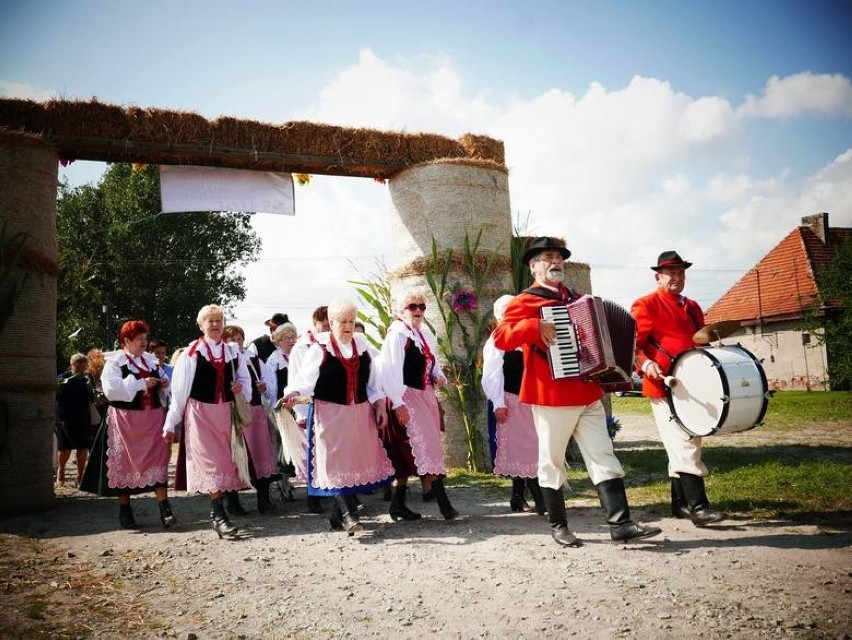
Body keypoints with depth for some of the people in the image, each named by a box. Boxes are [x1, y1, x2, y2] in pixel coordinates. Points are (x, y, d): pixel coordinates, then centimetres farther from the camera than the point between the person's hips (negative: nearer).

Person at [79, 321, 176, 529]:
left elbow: (163, 382, 21)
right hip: (125, 420, -3)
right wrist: (141, 383, -21)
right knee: (125, 463, 5)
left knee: (157, 459, -4)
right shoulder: (114, 362, -4)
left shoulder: (151, 360, 11)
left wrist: (165, 384, -3)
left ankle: (164, 509, -5)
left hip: (152, 418, 4)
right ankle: (125, 511, 18)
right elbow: (111, 389, -18)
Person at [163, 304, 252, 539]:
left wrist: (241, 387, -8)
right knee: (211, 462, -9)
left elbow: (245, 380, 17)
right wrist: (170, 423, -3)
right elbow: (179, 390, -4)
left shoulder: (232, 353, 7)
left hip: (226, 413, 5)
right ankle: (219, 516, -7)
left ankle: (217, 511, 23)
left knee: (228, 461, 8)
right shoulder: (191, 353, -5)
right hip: (200, 413, -4)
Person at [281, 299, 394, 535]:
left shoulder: (362, 345, 9)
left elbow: (373, 380, 14)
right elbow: (305, 378, -11)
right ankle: (349, 515, -7)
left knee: (358, 460, 6)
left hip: (360, 413, 5)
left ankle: (338, 515, 19)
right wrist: (293, 393, -30)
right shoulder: (319, 349, -4)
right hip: (330, 414, -5)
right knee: (336, 461, -10)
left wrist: (380, 406, 8)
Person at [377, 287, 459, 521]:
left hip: (425, 396, 8)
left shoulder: (425, 334, 13)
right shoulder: (396, 335, -11)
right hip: (406, 399, -8)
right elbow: (390, 370, -17)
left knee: (408, 453, 11)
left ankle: (398, 504, 20)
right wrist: (397, 403, -21)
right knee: (426, 447, -10)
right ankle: (443, 501, -6)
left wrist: (439, 376, 1)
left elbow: (432, 363, 23)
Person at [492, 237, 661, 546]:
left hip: (588, 393, 7)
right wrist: (534, 326, -26)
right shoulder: (525, 302, -3)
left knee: (603, 457, 2)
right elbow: (500, 337, -15)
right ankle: (558, 526, 17)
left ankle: (621, 523, 3)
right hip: (551, 396, -6)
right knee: (552, 461, 4)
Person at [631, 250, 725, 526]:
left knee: (682, 446, 13)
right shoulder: (646, 305, -4)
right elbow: (633, 344, -12)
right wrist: (646, 364, -30)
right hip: (664, 386, -8)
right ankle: (698, 507, -12)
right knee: (685, 447, -12)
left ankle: (680, 503, 22)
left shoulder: (692, 307, 19)